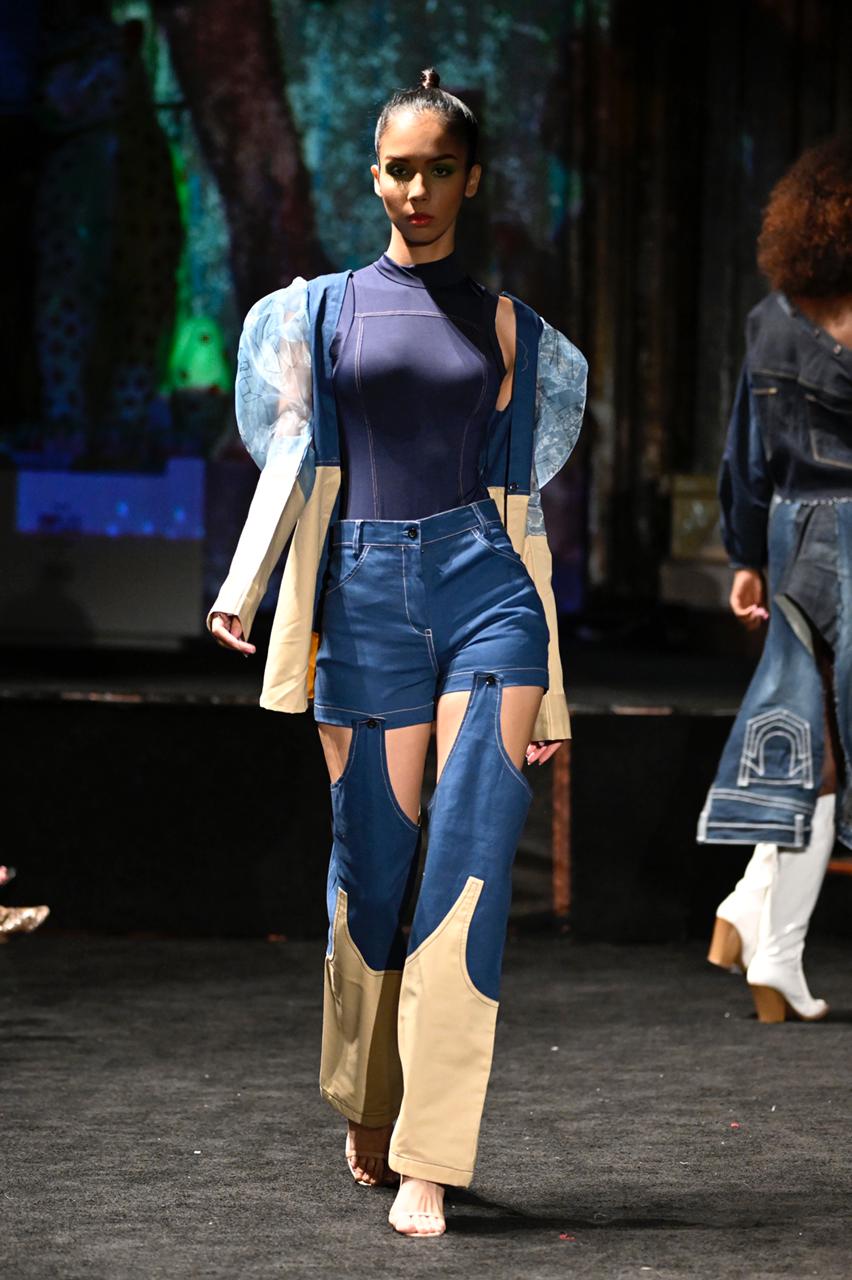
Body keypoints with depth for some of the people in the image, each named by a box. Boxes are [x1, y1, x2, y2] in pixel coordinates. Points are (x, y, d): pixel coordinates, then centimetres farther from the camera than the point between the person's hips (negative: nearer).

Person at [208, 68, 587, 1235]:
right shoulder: (324, 308, 12)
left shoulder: (502, 324, 12)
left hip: (484, 583, 0)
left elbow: (521, 496, 12)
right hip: (367, 595, 0)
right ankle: (368, 1110, 26)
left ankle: (429, 1159, -9)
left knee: (470, 866, -11)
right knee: (372, 862, 2)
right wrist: (242, 588, -12)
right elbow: (294, 455, 5)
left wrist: (550, 687, 10)